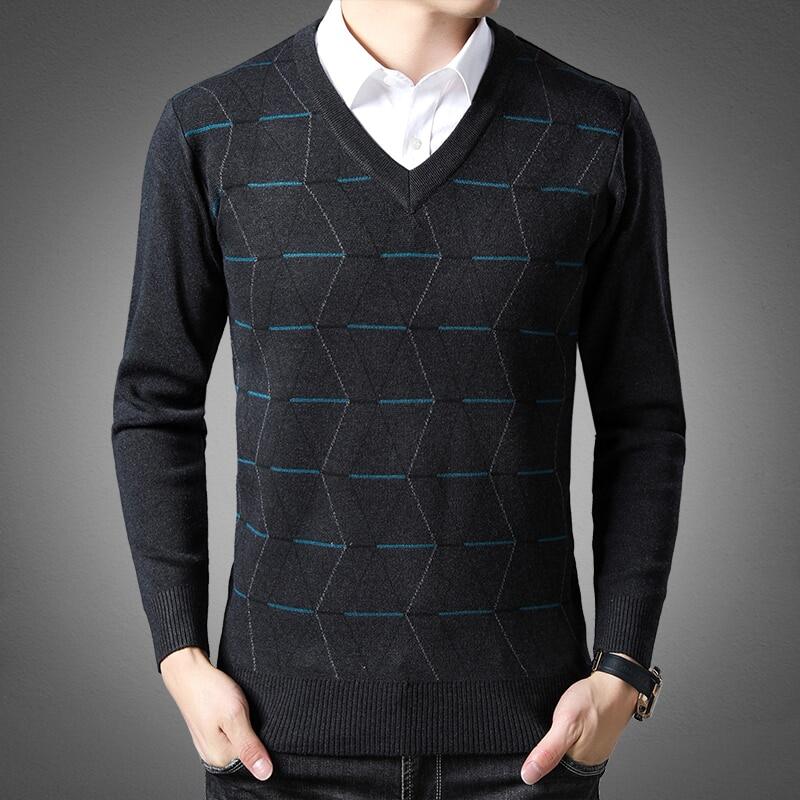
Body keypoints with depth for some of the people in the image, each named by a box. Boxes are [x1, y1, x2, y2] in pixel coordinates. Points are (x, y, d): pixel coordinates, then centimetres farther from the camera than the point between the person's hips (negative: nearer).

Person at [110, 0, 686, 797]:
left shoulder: (601, 133, -3)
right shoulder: (209, 133, -5)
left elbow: (640, 419, 2)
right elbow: (157, 406, 3)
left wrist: (623, 677, -6)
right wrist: (181, 662, -5)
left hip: (522, 720, 1)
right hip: (290, 720, 0)